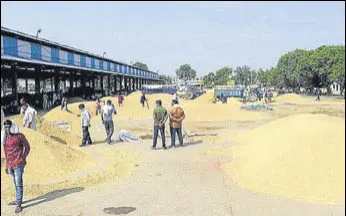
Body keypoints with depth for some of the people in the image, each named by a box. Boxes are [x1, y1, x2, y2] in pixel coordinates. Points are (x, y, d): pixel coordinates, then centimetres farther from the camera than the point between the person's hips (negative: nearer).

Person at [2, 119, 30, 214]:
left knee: (19, 184, -3)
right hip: (10, 165, 6)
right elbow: (6, 153, 16)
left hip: (18, 164, -6)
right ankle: (18, 200, 31)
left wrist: (23, 158, -3)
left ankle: (19, 204, 0)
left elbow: (27, 147, 1)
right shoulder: (5, 138, 9)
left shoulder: (19, 136, -7)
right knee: (15, 183, 17)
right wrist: (7, 165, 17)